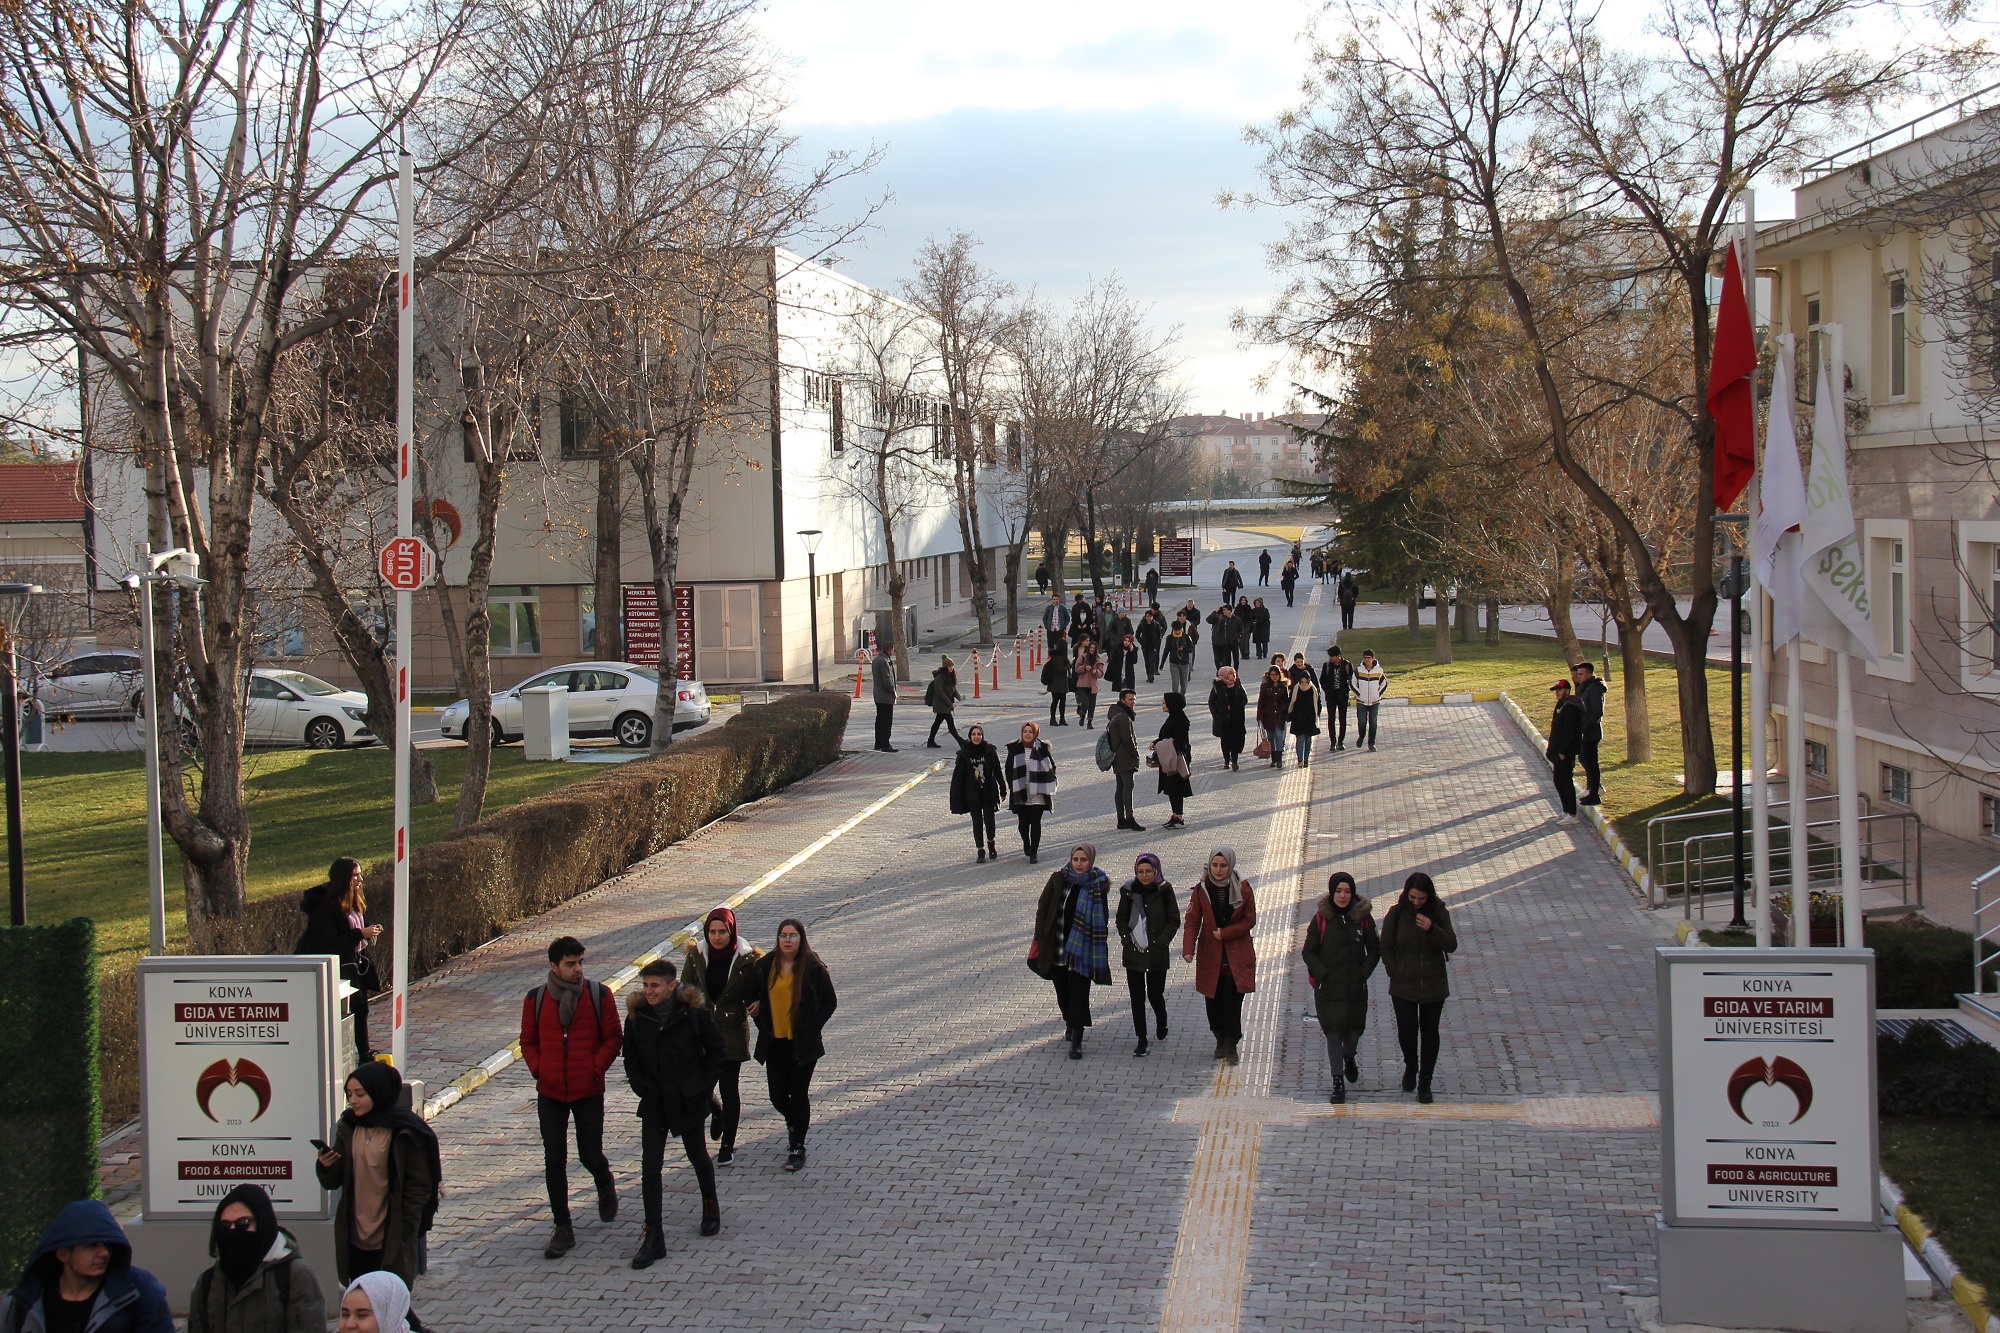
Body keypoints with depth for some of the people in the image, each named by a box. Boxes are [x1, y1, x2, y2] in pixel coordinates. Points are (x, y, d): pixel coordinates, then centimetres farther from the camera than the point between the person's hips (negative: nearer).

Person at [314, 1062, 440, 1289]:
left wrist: (404, 1232, -10)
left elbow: (420, 1186, -6)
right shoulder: (348, 1127, 7)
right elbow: (333, 1183, 9)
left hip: (392, 1240, -5)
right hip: (355, 1237, 5)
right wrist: (325, 1167, -13)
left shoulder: (406, 1133, -10)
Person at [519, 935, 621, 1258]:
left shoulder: (599, 995, -5)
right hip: (550, 1093, 1)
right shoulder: (535, 999, -1)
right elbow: (528, 1041, 10)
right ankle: (563, 1229, 11)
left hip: (588, 1091, -1)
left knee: (590, 1156, 5)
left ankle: (605, 1186, 41)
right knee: (554, 1161, 1)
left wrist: (596, 1067, -10)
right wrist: (538, 1069, -4)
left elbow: (613, 1037, 0)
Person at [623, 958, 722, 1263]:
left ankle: (711, 1207, 44)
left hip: (689, 1100, -2)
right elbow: (631, 1060, 6)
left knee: (697, 1156, 16)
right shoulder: (637, 1016, -4)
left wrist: (705, 1086, -5)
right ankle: (653, 1236, -4)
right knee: (650, 1165, -6)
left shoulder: (694, 1012, -11)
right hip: (654, 1103, 2)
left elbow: (715, 1049, -1)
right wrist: (643, 1089, -5)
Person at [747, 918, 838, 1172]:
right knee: (778, 1095, 6)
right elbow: (754, 996, 15)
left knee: (798, 1094, -1)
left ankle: (798, 1148, 10)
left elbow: (830, 1002, -1)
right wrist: (762, 1024, 2)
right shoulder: (765, 965, 0)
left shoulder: (813, 968, -8)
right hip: (774, 1042, 3)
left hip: (802, 1043, -3)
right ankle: (794, 1122, 38)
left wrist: (812, 1028, -8)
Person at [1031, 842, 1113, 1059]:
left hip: (1083, 949, -3)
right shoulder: (1058, 880, -3)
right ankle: (1070, 1023, 42)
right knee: (1062, 991, 16)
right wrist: (1040, 937, -2)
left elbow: (1102, 918, 0)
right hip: (1057, 946, 3)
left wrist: (1099, 947, -4)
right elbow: (1042, 909, 3)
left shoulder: (1098, 885, -6)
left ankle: (1076, 1040, 4)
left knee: (1079, 993, -4)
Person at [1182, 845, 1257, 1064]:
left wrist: (1225, 934, -12)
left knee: (1233, 1001, -6)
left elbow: (1249, 921, -1)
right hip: (1210, 956, 1)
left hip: (1237, 956, -1)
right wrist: (1188, 949, -19)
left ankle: (1231, 1044, 5)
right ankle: (1221, 1040, 25)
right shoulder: (1201, 890, -2)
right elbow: (1192, 921, -5)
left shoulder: (1242, 888, -3)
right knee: (1213, 1001, 6)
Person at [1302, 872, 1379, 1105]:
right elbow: (1309, 952, 1)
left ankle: (1349, 1058, 43)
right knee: (1333, 1032, -3)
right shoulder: (1321, 918, -5)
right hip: (1328, 988, -1)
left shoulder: (1363, 917, -1)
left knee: (1354, 1029, 9)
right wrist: (1322, 974, -11)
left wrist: (1364, 973, -4)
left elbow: (1374, 950, 8)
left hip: (1356, 987, 1)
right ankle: (1338, 1083, 3)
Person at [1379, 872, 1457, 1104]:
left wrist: (1432, 929, -25)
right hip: (1403, 987, -1)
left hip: (1433, 986, 1)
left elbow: (1451, 946, -11)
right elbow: (1386, 948, -1)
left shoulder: (1439, 913, -5)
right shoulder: (1396, 914, -7)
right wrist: (1395, 973, -8)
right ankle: (1410, 1067, 28)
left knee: (1429, 1033, 6)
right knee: (1406, 1031, -3)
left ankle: (1425, 1082, 18)